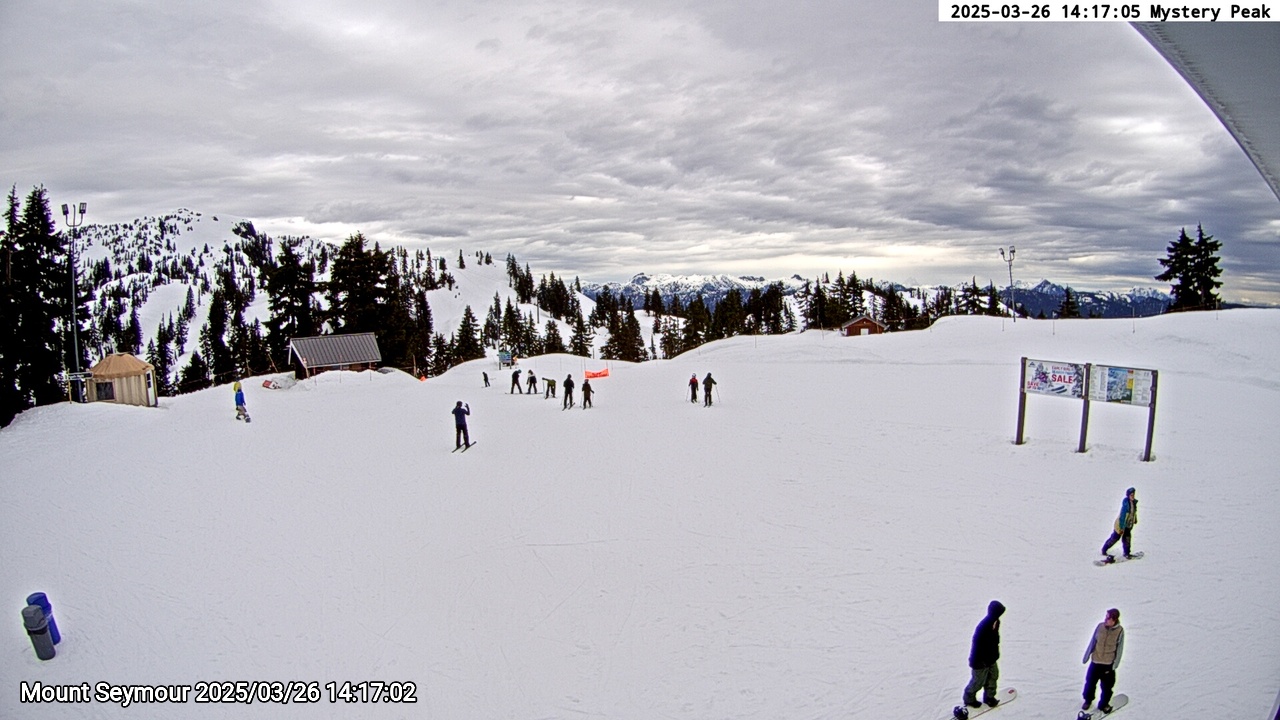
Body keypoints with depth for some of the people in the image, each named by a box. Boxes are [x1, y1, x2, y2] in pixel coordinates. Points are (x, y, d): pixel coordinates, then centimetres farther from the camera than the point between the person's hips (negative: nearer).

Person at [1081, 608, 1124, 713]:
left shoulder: (1120, 631, -13)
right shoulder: (1100, 626, -10)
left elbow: (1119, 649, -4)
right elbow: (1092, 642, 0)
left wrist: (1115, 664, -4)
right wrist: (1086, 656, 4)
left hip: (1109, 664, -1)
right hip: (1095, 661, 2)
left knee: (1107, 687, 11)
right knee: (1090, 682, 13)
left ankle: (1103, 704, 33)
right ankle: (1088, 700, 35)